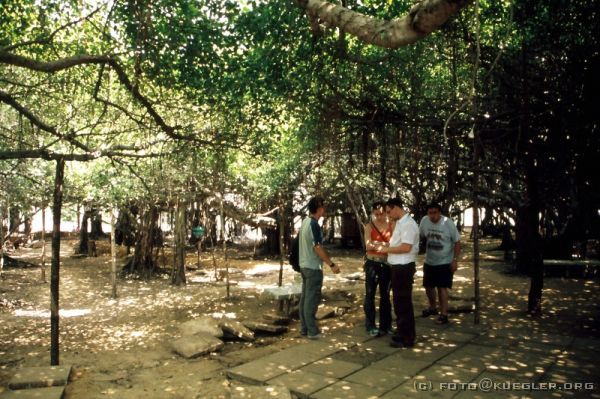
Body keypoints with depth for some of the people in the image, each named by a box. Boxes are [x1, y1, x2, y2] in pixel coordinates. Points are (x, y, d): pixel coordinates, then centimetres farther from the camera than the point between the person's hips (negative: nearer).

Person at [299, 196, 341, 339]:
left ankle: (304, 328, 19)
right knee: (312, 299, -2)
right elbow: (318, 248, -21)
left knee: (305, 297, 12)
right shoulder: (314, 225, -19)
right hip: (313, 267, -9)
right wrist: (331, 265, -17)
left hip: (304, 265, 9)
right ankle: (312, 331, 4)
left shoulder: (305, 222, 9)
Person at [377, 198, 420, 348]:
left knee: (403, 303, -1)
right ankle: (403, 333, 31)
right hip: (398, 267, 10)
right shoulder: (400, 223, 13)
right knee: (400, 302, 18)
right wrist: (386, 246, 5)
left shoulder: (408, 224, -18)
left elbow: (406, 248, -24)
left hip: (404, 268, -10)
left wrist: (387, 249, -14)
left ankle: (407, 338, 9)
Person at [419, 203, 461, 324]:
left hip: (445, 262, -5)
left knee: (442, 287, -5)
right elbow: (420, 236, 7)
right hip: (429, 261, 5)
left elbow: (457, 242, -10)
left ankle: (444, 314, 6)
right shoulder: (424, 220, -8)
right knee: (428, 286, 16)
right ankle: (432, 307, 39)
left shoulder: (448, 223, -17)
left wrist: (455, 260, -15)